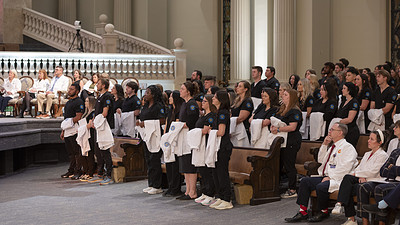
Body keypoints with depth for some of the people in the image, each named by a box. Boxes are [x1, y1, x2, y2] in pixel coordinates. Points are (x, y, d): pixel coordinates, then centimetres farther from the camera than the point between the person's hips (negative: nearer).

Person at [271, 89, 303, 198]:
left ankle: (292, 190, 0)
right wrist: (273, 126, 3)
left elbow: (292, 127, -20)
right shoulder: (282, 109, 17)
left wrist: (278, 129, -22)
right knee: (279, 164, 11)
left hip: (291, 142, -9)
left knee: (289, 166, -6)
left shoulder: (295, 111, -12)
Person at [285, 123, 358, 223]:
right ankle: (302, 212, -10)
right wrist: (324, 145, 13)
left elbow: (344, 167, -17)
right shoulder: (332, 146, 22)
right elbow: (320, 160, 25)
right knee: (305, 181, -7)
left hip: (338, 180, -9)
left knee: (321, 187, -33)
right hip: (325, 177, 9)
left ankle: (324, 212, -8)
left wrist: (330, 178, -20)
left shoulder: (348, 147, -7)